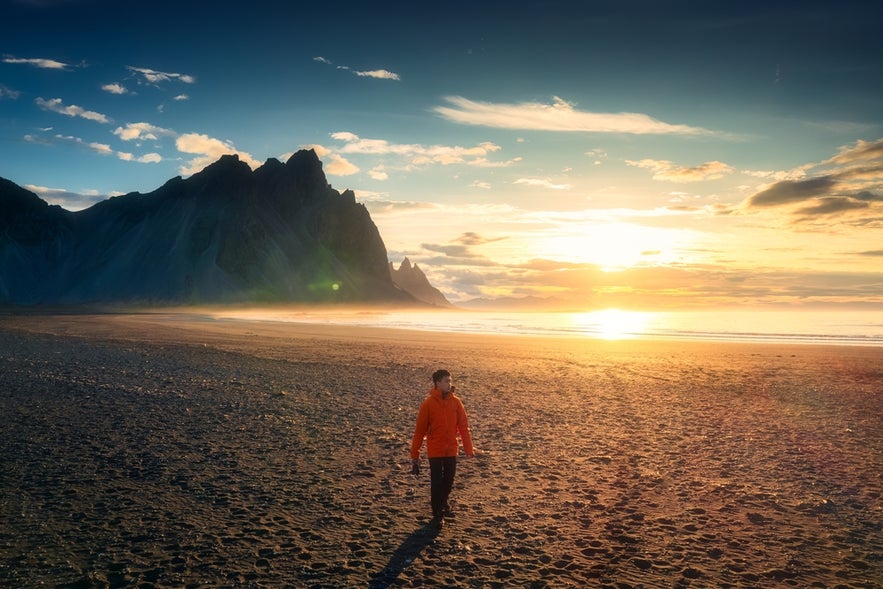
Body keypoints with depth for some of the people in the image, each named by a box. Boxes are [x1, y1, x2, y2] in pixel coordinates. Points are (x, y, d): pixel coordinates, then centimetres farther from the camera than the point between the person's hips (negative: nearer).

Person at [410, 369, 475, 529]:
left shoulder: (456, 402, -2)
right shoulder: (428, 403, -12)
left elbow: (463, 426, 1)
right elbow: (420, 430, -8)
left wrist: (469, 448, -2)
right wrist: (414, 454, -6)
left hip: (451, 450, 4)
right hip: (435, 451, -3)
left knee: (449, 480, 16)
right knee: (436, 483, 0)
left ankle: (443, 502, 43)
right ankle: (437, 515, 16)